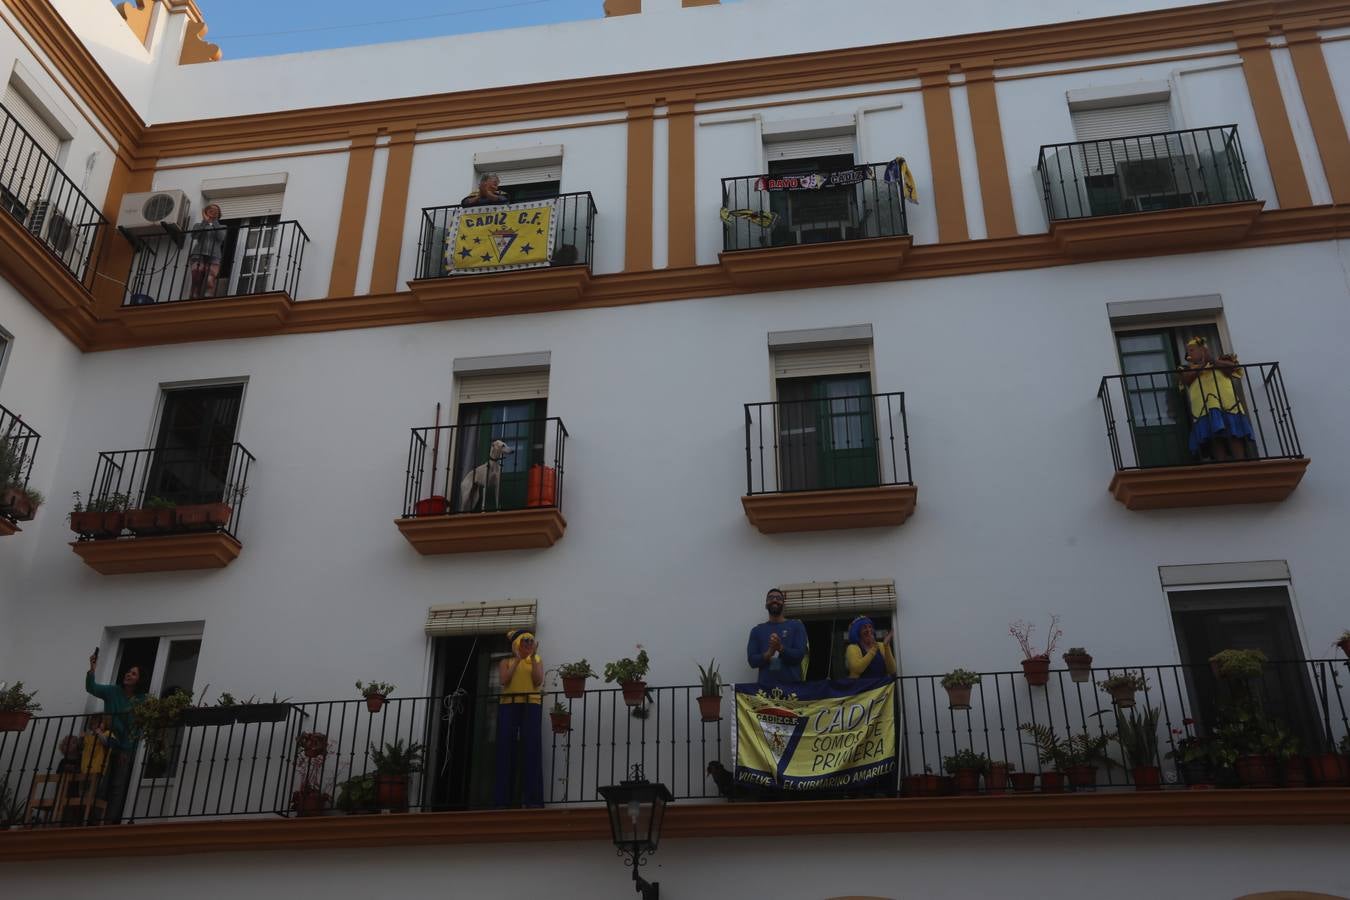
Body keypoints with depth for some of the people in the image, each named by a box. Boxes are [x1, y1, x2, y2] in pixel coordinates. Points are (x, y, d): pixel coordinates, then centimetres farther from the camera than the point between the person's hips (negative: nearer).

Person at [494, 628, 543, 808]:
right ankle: (502, 799, -7)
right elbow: (504, 680, -3)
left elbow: (538, 681, 0)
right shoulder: (506, 662, 16)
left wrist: (533, 657, -4)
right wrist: (517, 659, -4)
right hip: (508, 705, 0)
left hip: (531, 705, 0)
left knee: (531, 748, -9)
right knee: (506, 748, -6)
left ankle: (532, 798, -12)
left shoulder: (537, 661, 17)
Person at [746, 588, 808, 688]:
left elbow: (799, 655, -3)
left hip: (792, 685, -1)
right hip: (766, 686, 1)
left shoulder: (796, 626, 7)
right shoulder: (757, 630, 12)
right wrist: (769, 653, -15)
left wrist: (780, 648, -19)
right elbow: (752, 661, 3)